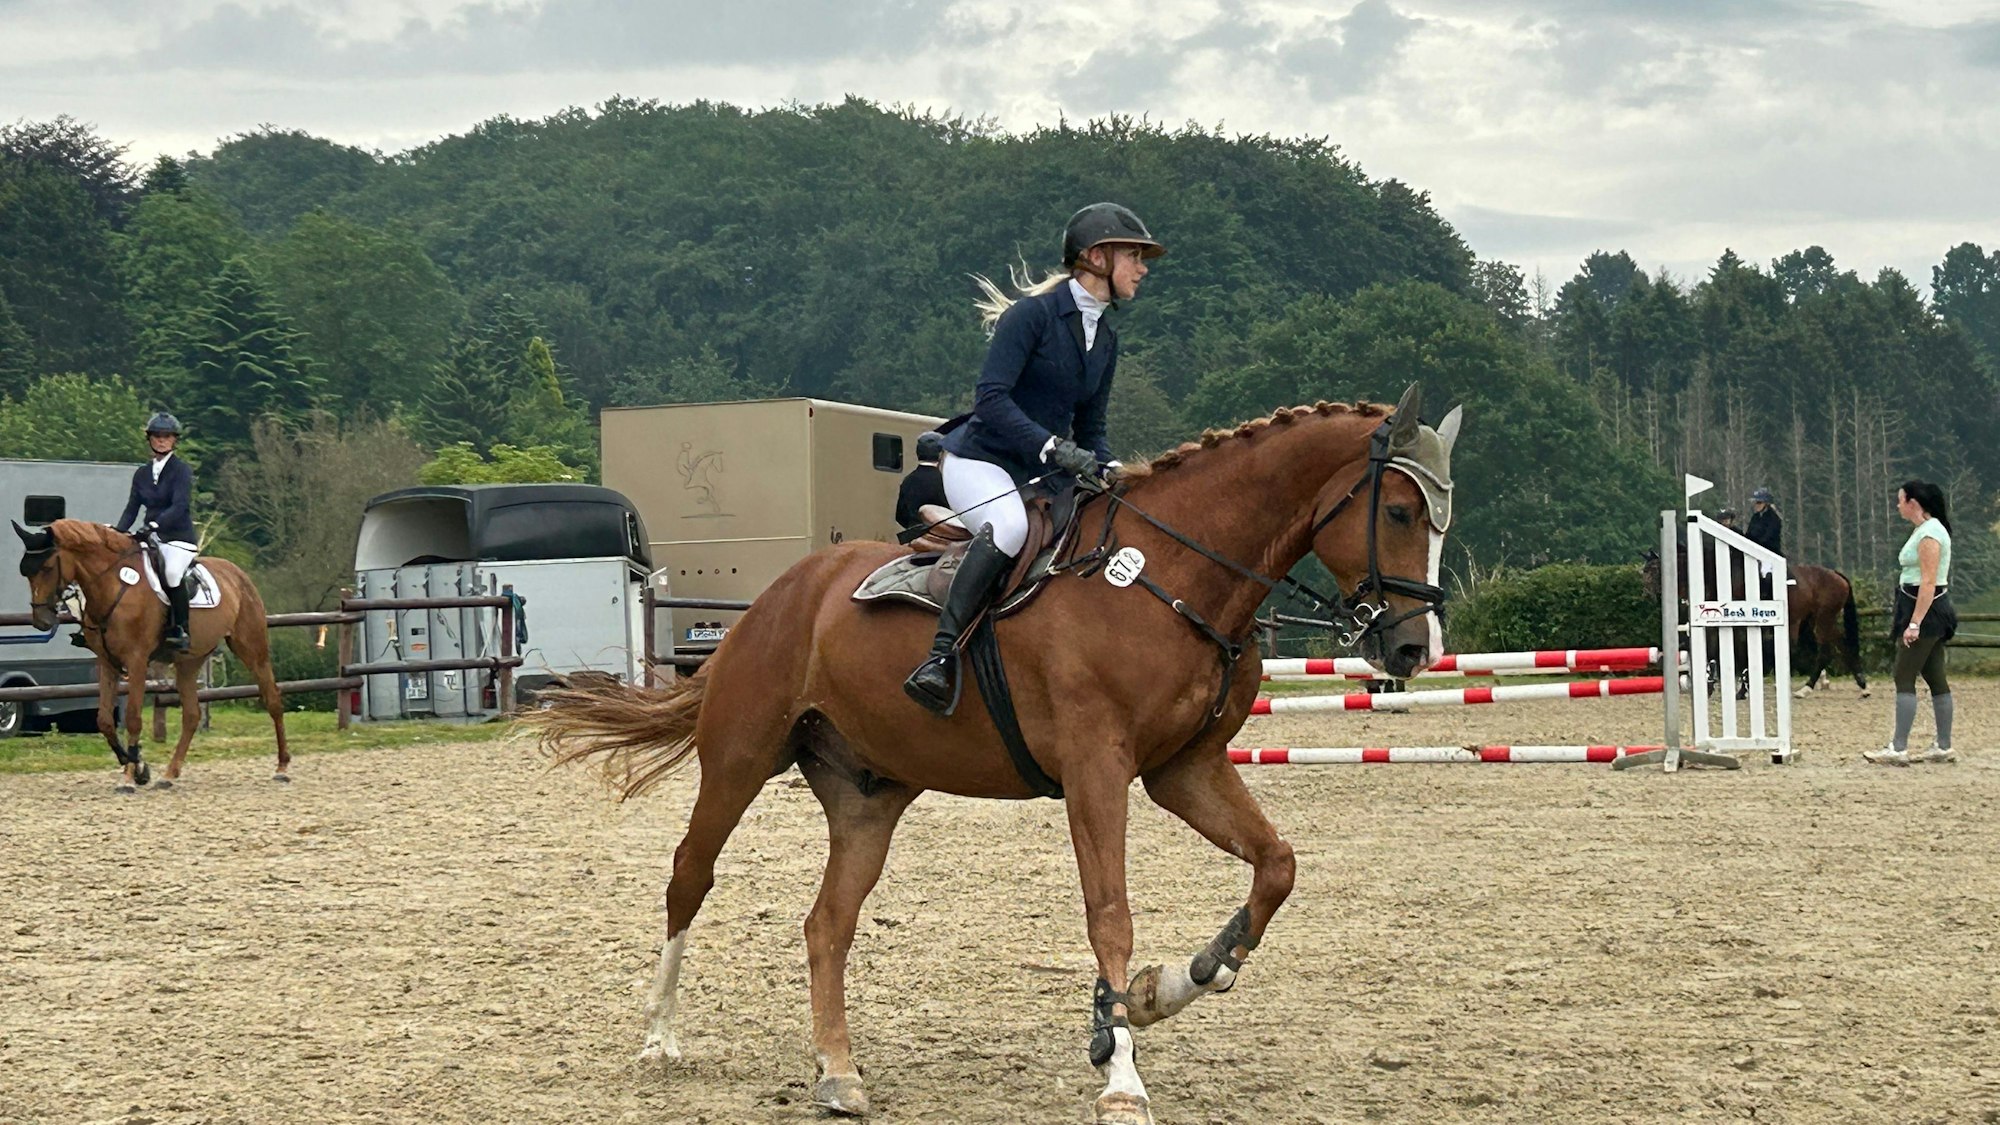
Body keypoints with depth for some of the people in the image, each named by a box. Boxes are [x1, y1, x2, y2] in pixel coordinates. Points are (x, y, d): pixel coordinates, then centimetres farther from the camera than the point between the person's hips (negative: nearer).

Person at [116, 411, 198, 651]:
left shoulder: (181, 470, -5)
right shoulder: (142, 474, 15)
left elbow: (180, 505, -18)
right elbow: (132, 508, 11)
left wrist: (153, 525, -31)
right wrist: (117, 532, -8)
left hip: (178, 538, -7)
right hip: (151, 539, 7)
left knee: (171, 572, -34)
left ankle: (180, 630, -23)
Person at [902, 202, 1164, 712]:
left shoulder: (1106, 339, 13)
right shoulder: (1033, 314, -11)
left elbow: (1090, 429, 18)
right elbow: (990, 398, -20)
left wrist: (1108, 468, -3)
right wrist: (1053, 447, -29)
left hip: (1039, 476, 9)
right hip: (980, 460, -9)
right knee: (1009, 525, -37)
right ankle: (938, 659, -41)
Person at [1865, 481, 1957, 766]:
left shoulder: (1929, 535, -17)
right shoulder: (1928, 530, 15)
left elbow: (1928, 583, -23)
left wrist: (1914, 624, -26)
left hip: (1926, 611, -11)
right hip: (1932, 614, 11)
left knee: (1904, 678, -9)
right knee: (1935, 678, 11)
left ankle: (1898, 749, -11)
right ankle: (1944, 747, 14)